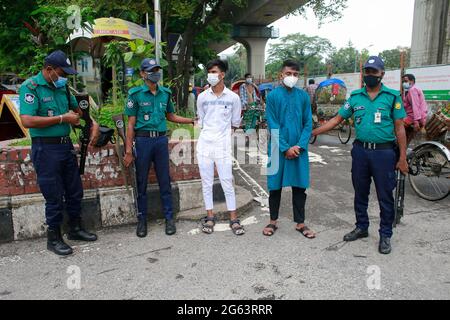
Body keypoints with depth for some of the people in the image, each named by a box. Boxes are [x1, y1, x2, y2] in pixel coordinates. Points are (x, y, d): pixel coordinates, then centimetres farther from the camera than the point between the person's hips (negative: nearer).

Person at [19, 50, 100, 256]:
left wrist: (94, 124, 6)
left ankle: (75, 229, 32)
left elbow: (78, 109, 23)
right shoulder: (30, 87, -11)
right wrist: (62, 118, -19)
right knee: (54, 197, 2)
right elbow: (27, 121, -23)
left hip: (66, 145, 7)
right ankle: (53, 238, 20)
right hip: (45, 148, -7)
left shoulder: (62, 86, 9)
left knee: (75, 191, 15)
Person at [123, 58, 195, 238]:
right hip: (143, 140, -3)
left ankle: (169, 218, 18)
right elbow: (131, 124, -3)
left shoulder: (165, 93, 8)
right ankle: (142, 219, 20)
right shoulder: (136, 94, -3)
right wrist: (129, 151, -6)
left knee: (165, 181, 7)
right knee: (142, 182, 6)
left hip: (161, 139, 3)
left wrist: (193, 120, 13)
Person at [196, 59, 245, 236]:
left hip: (223, 145, -2)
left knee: (227, 182, 2)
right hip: (204, 145, 2)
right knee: (206, 182, 8)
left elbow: (235, 123, 9)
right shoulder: (202, 97, 3)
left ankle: (234, 219, 13)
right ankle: (210, 216, 21)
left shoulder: (233, 97, -1)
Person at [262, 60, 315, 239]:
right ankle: (273, 221, 23)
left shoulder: (303, 96, 4)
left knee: (299, 187, 8)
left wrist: (299, 146, -10)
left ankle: (300, 223, 22)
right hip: (279, 149, -2)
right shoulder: (273, 96, -3)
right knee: (275, 186, 8)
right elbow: (273, 126, -8)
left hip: (299, 149, 2)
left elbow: (308, 124, 3)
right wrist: (286, 148, -13)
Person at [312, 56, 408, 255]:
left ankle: (385, 235, 21)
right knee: (360, 193, 14)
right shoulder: (355, 97, 5)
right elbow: (337, 119, 7)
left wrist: (402, 158, -5)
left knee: (385, 196, 6)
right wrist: (312, 133, 0)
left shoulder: (392, 96, -2)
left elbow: (399, 128, -2)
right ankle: (361, 228, 31)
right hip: (360, 151, 3)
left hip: (384, 152, -3)